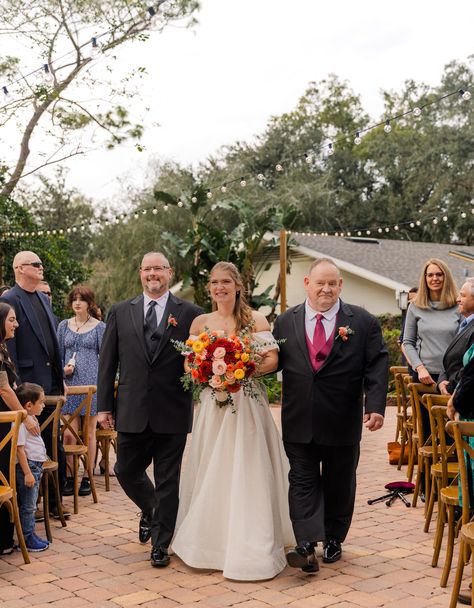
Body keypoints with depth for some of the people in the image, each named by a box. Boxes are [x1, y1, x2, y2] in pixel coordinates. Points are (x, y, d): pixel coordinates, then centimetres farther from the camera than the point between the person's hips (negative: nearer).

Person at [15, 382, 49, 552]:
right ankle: (27, 539, 8)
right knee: (28, 506, 0)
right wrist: (27, 473, -22)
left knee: (31, 504, 16)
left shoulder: (32, 419, 13)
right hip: (27, 466, -10)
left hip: (36, 465, 10)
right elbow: (20, 449, -22)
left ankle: (31, 535, 24)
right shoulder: (21, 422, -19)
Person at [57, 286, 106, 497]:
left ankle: (87, 478, 11)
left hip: (92, 383, -2)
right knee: (69, 433, -3)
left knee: (89, 433, 3)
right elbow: (59, 354, 14)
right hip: (70, 383, 2)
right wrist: (63, 368, -6)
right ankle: (70, 478, 4)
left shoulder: (99, 326, 2)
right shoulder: (64, 325, 10)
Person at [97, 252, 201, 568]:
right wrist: (105, 405, 3)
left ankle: (160, 544, 21)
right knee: (127, 471, 14)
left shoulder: (190, 313, -1)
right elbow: (108, 362, 6)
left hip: (172, 414, -2)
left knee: (168, 481, 6)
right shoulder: (120, 312, 6)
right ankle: (151, 511, 44)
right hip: (131, 412, 3)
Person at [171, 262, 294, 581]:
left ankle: (250, 547, 6)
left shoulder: (255, 320, 0)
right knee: (211, 474, 6)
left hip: (247, 404, -3)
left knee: (248, 474, -2)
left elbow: (272, 360, -8)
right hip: (212, 405, 3)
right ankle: (212, 541, 21)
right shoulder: (200, 323, 8)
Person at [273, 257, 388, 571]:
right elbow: (274, 362, 7)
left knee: (339, 483, 13)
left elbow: (377, 366, -7)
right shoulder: (285, 322, 4)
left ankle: (333, 539, 30)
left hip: (343, 423, 0)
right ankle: (306, 546, -2)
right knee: (303, 481, -1)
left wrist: (375, 406, -18)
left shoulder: (364, 322, -2)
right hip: (299, 422, 1)